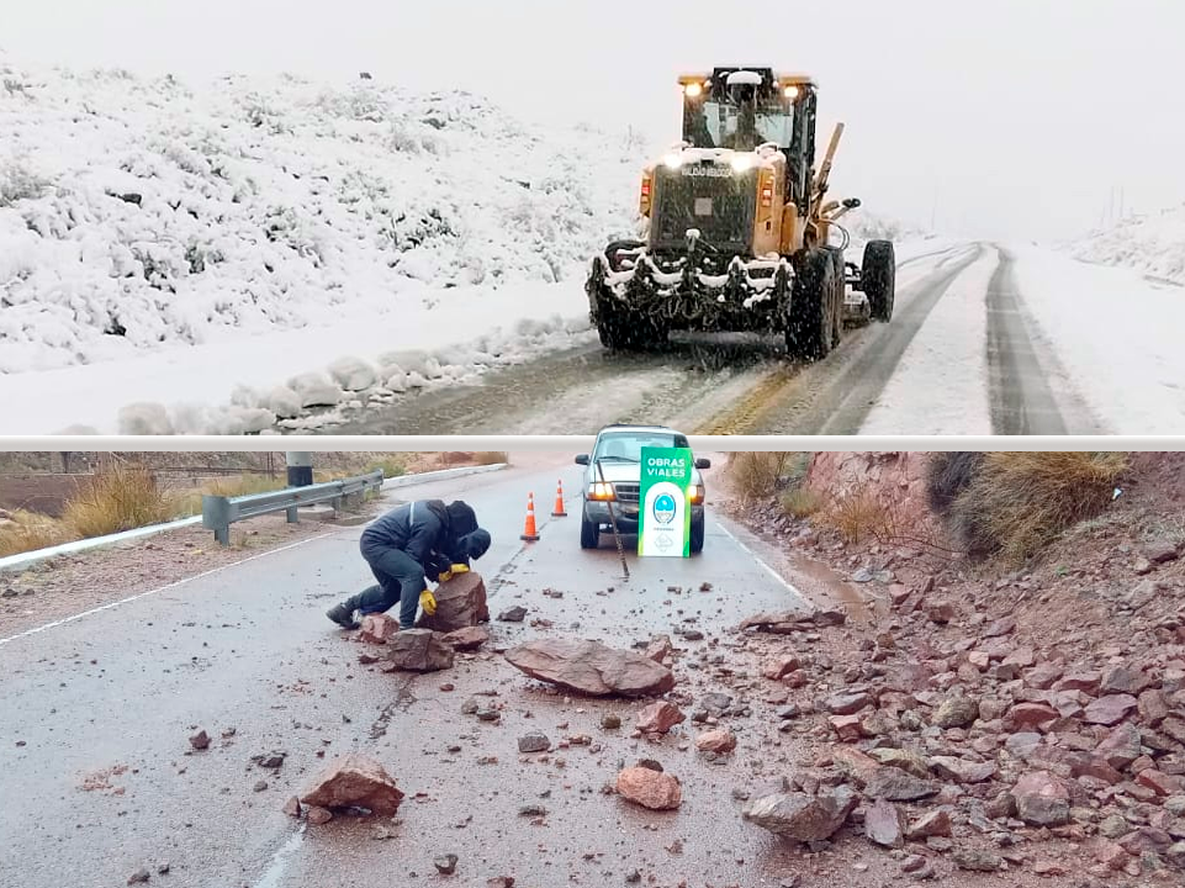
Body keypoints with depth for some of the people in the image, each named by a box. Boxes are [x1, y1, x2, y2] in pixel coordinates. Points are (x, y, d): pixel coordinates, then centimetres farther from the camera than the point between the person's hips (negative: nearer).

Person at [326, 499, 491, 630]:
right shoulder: (431, 523, -25)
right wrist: (422, 591, -9)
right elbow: (413, 558, -18)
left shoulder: (438, 510, 4)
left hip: (371, 542, 10)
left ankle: (345, 610, 37)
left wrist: (446, 567, -2)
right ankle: (405, 627, -22)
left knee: (392, 590, 24)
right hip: (376, 545, -10)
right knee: (414, 573, -25)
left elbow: (427, 553, 10)